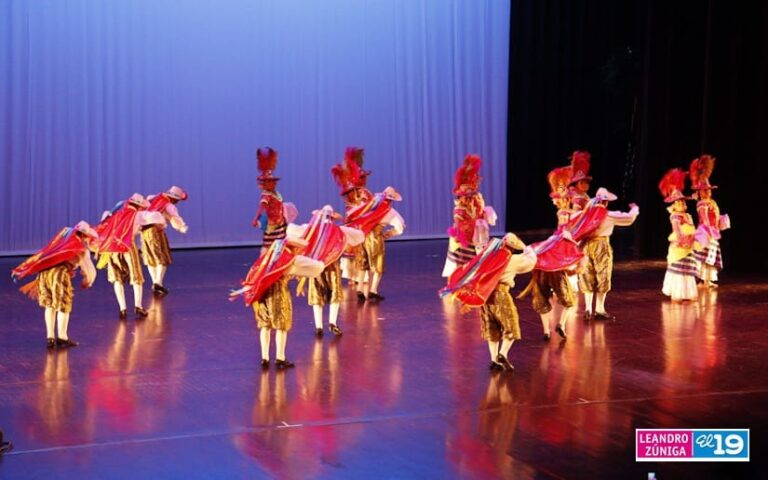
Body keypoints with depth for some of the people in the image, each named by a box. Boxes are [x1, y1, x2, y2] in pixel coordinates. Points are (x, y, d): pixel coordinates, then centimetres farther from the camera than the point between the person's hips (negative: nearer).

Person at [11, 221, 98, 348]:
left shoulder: (65, 233, 24)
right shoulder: (82, 248, 10)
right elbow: (90, 271, 13)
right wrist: (86, 283, 33)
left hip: (44, 270, 5)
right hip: (60, 272, -5)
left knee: (49, 305, 16)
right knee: (64, 305, 9)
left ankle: (50, 338, 16)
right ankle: (62, 338, 11)